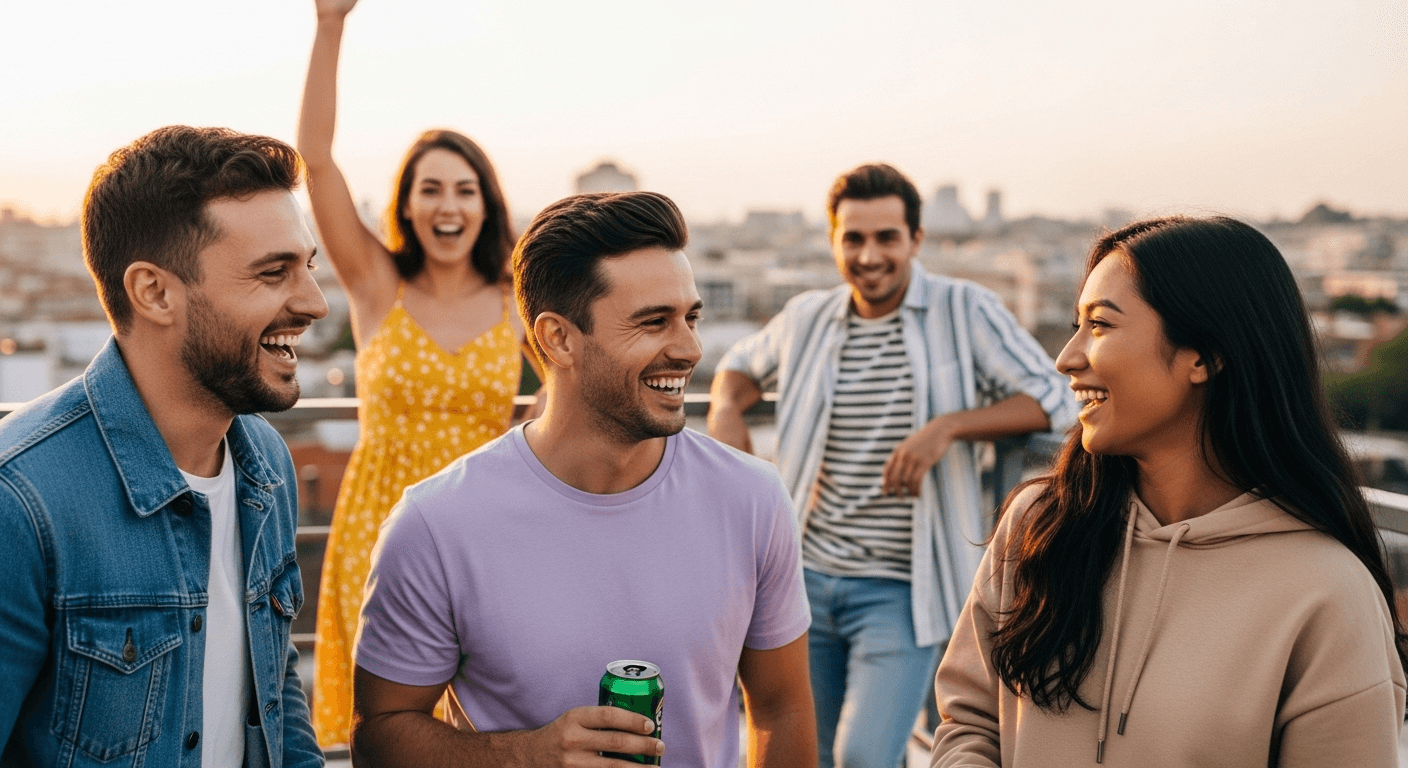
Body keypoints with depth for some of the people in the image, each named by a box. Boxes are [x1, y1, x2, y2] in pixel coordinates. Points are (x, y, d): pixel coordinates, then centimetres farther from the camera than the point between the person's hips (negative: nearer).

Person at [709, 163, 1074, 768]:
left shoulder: (964, 311, -6)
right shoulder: (807, 318, 6)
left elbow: (1050, 401, -9)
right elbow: (745, 363, 25)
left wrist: (947, 428, -22)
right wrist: (726, 409, 3)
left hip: (902, 589, -4)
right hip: (809, 578, 5)